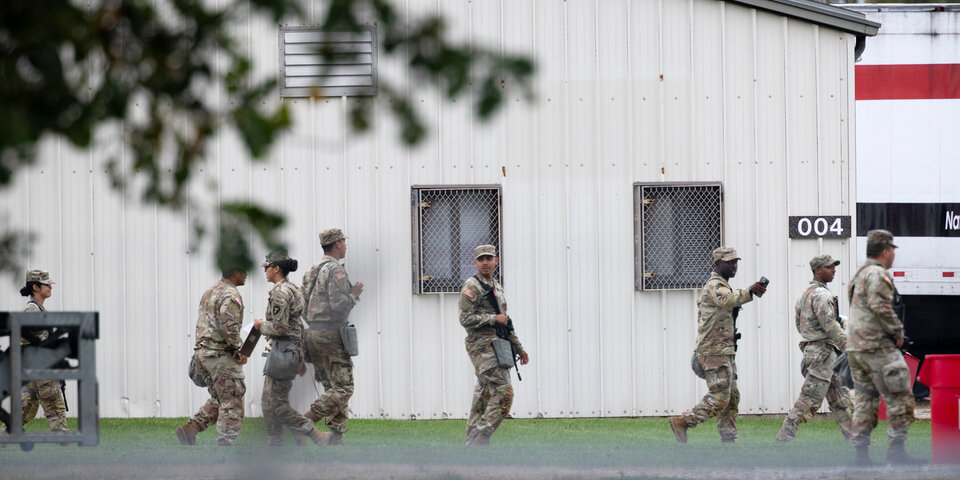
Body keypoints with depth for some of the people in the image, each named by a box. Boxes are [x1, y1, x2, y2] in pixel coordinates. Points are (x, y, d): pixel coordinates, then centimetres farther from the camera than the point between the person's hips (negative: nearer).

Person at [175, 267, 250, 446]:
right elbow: (228, 325, -24)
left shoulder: (210, 291, 18)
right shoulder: (230, 294, -13)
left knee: (219, 399, 17)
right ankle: (225, 444, -4)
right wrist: (238, 350, -14)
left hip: (202, 351, 9)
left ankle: (190, 428, 5)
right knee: (232, 403, -3)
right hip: (220, 354, -9)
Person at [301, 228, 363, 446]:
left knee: (332, 387, 11)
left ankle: (336, 437, 7)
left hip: (313, 333, 9)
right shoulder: (335, 270, -11)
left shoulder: (313, 271, 16)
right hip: (331, 333, -9)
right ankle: (305, 422, -18)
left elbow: (304, 308, 17)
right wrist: (354, 294, -3)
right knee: (343, 387, -8)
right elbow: (339, 305, -20)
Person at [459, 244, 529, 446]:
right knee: (504, 393, -17)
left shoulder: (496, 286, 19)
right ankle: (481, 438, -15)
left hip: (498, 346, 9)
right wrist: (494, 318, -15)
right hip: (482, 346, -9)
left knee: (485, 394, 9)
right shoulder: (472, 287, -8)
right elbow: (466, 319, -15)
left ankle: (473, 442, 11)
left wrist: (518, 348, 26)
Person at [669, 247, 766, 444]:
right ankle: (682, 422, -7)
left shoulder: (721, 285, 20)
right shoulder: (715, 285, -14)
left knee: (732, 397, 9)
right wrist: (749, 292, -53)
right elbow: (726, 300, -38)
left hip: (725, 352, 11)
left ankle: (728, 439, 10)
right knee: (719, 398, -12)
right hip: (715, 351, -11)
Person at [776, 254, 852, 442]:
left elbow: (799, 324, 22)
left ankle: (852, 435, 14)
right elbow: (829, 325, -21)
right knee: (810, 398, -9)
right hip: (822, 351, -11)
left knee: (838, 398, 12)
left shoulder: (806, 293, 17)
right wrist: (848, 347, -21)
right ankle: (785, 435, -9)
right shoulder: (821, 294, -15)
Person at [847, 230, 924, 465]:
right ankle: (896, 449, -8)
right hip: (877, 347, -10)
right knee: (900, 399, -5)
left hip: (855, 347, 10)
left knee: (864, 401, 9)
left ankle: (861, 452, 6)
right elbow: (881, 307, -22)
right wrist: (898, 332, -10)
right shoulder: (877, 275, -12)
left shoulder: (859, 275, 20)